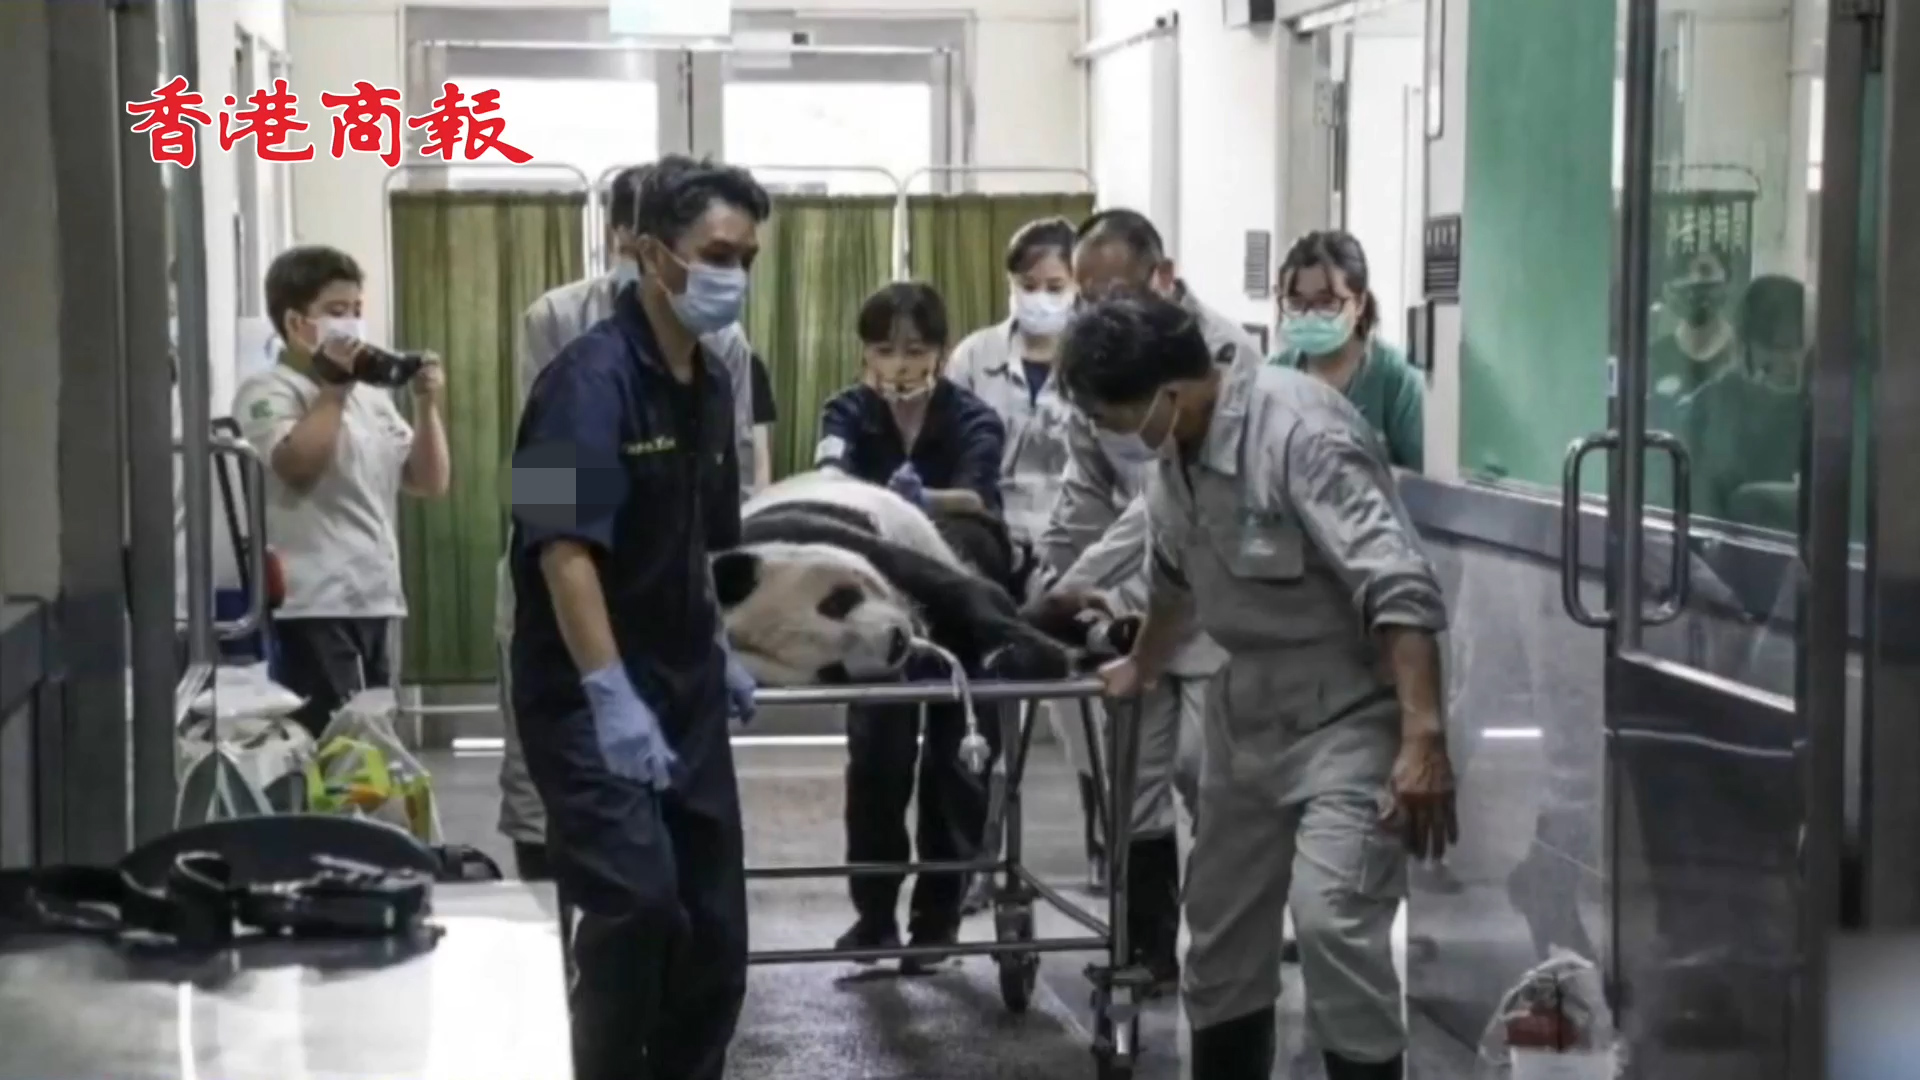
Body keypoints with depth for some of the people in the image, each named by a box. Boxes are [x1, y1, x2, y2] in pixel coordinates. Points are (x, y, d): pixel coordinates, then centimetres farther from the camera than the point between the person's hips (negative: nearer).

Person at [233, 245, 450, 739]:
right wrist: (333, 388, -15)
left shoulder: (371, 396, 16)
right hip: (312, 608, -8)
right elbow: (298, 466, -23)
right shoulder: (267, 392, -4)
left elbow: (431, 482, 15)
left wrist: (426, 404, 3)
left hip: (374, 603, 8)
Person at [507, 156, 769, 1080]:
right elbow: (564, 548, -26)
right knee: (636, 907, -17)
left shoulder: (711, 384, 10)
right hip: (591, 700, -8)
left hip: (684, 694, 8)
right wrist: (612, 698, -32)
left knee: (715, 928, 10)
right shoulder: (591, 380, -17)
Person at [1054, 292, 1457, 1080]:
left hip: (1349, 711, -8)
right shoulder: (1175, 451, 1)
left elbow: (1399, 591, -31)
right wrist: (1141, 669, 37)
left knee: (1332, 920, -22)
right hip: (1248, 707, 8)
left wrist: (1424, 739, -38)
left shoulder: (1301, 430, -26)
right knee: (1220, 917, 13)